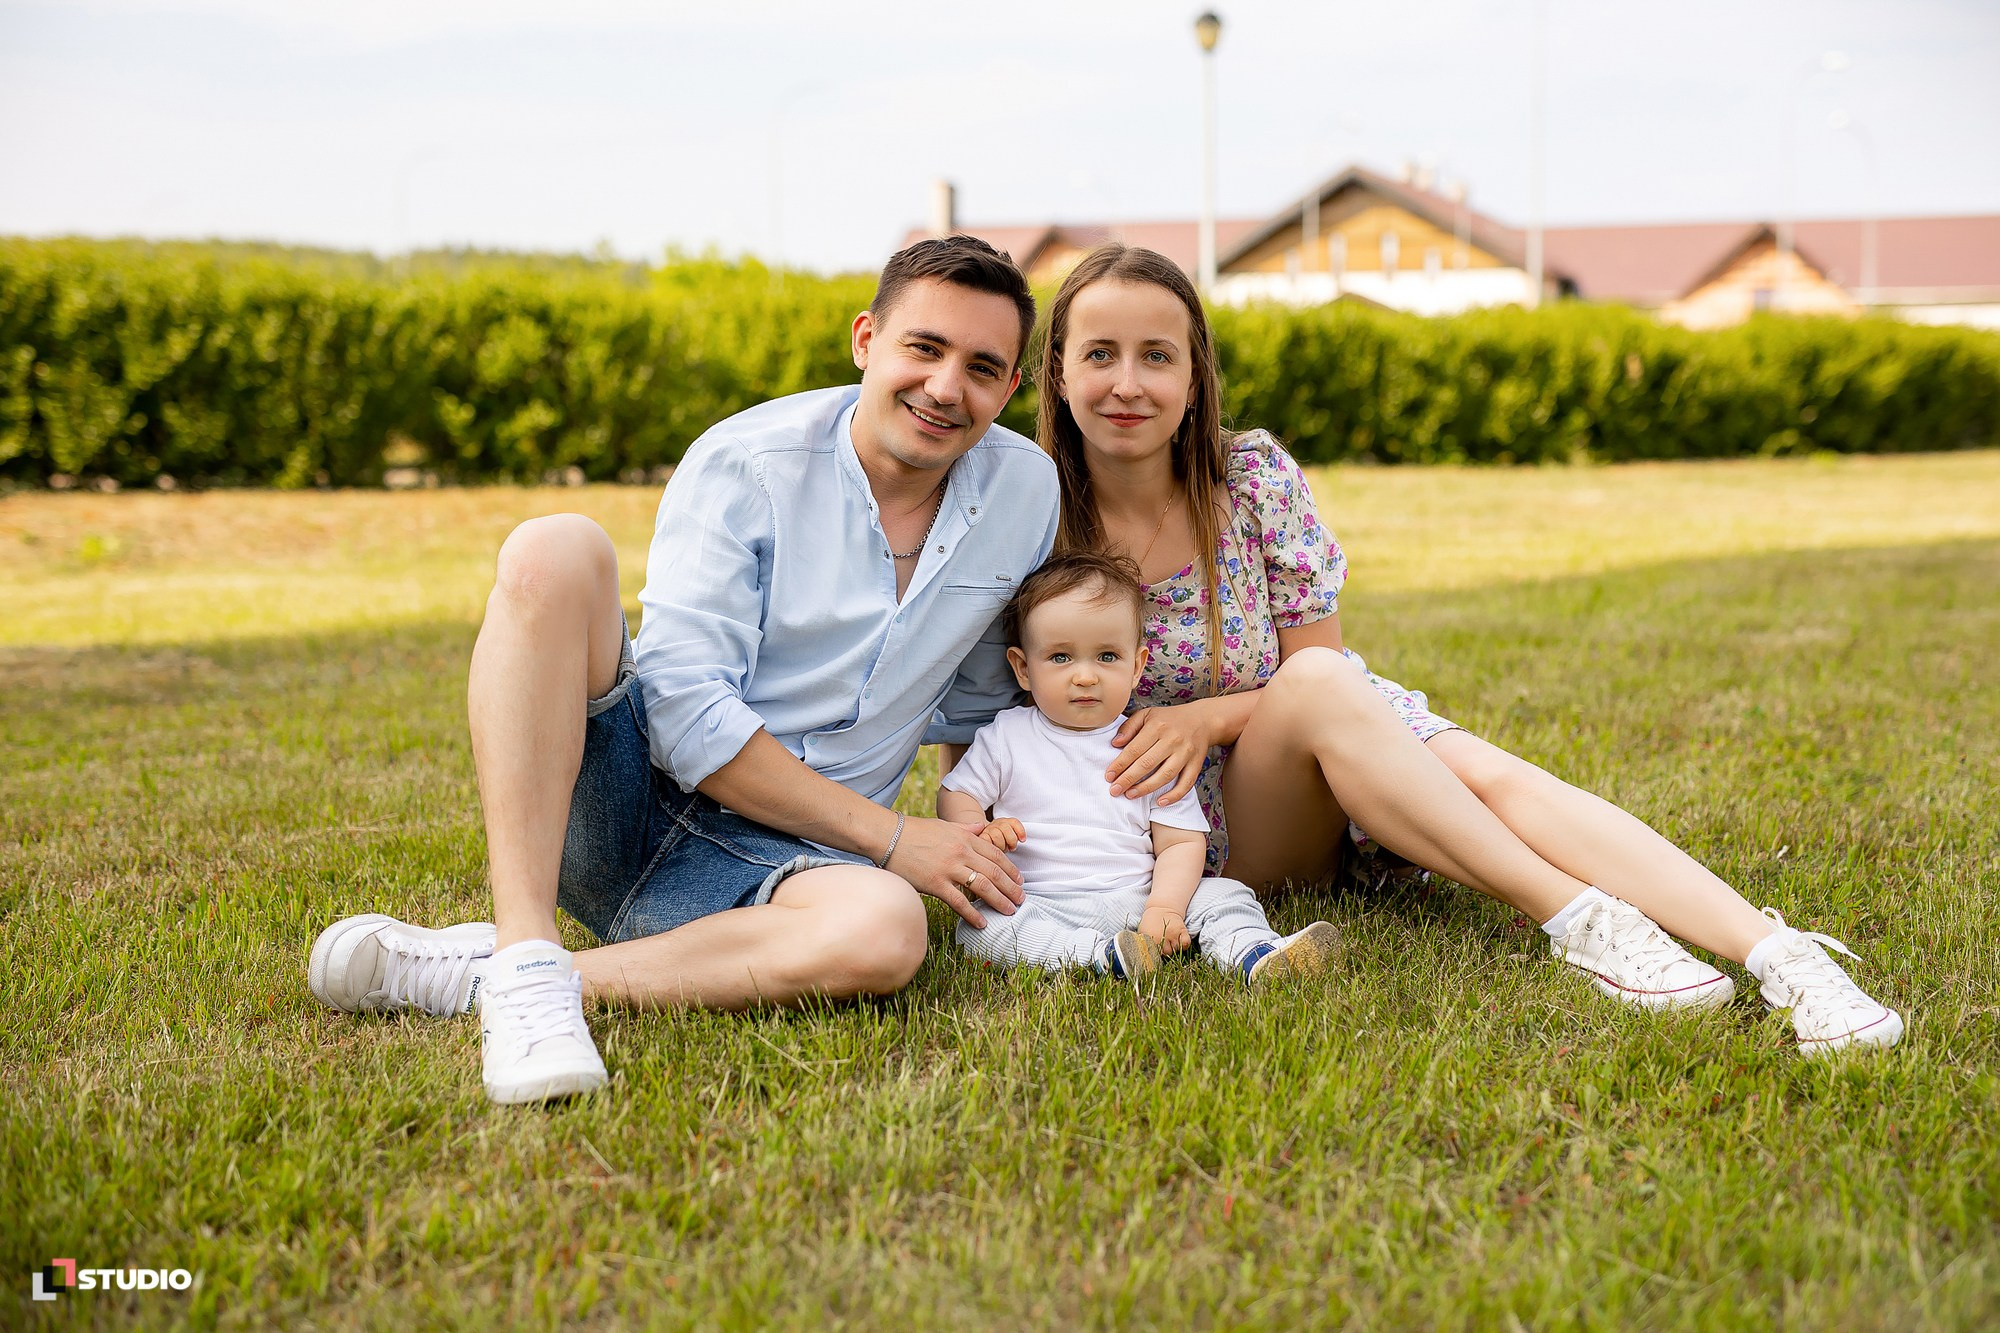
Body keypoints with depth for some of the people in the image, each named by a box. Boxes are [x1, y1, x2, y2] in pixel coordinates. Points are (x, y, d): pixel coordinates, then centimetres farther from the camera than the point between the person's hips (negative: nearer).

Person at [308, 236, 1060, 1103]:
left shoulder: (1026, 492, 3)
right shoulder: (744, 464, -9)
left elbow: (974, 703, 19)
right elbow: (686, 714, -16)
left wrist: (981, 854, 8)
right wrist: (891, 837, -15)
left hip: (766, 862, 2)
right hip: (625, 797, -2)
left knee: (886, 932, -36)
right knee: (554, 550, -28)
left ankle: (453, 972, -27)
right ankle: (526, 964, -38)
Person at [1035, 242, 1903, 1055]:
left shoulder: (1255, 479, -8)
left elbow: (1316, 672, -4)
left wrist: (1207, 717, -21)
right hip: (1202, 825, -2)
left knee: (1490, 775, -30)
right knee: (1317, 683, -34)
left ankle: (1780, 957, -45)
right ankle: (1578, 919, -37)